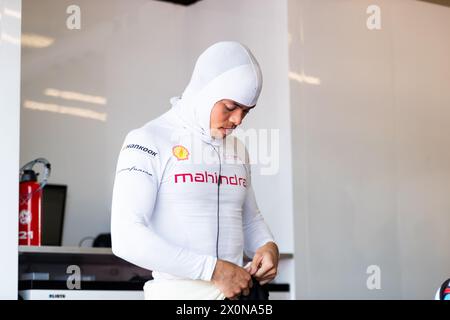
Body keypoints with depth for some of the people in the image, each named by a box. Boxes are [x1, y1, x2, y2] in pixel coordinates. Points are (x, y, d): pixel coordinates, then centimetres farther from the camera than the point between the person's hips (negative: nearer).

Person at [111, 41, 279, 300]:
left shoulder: (238, 150, 13)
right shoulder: (148, 142, -7)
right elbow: (126, 238, -16)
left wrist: (268, 246, 2)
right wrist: (214, 270, -20)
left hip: (239, 291, 6)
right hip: (179, 292, -5)